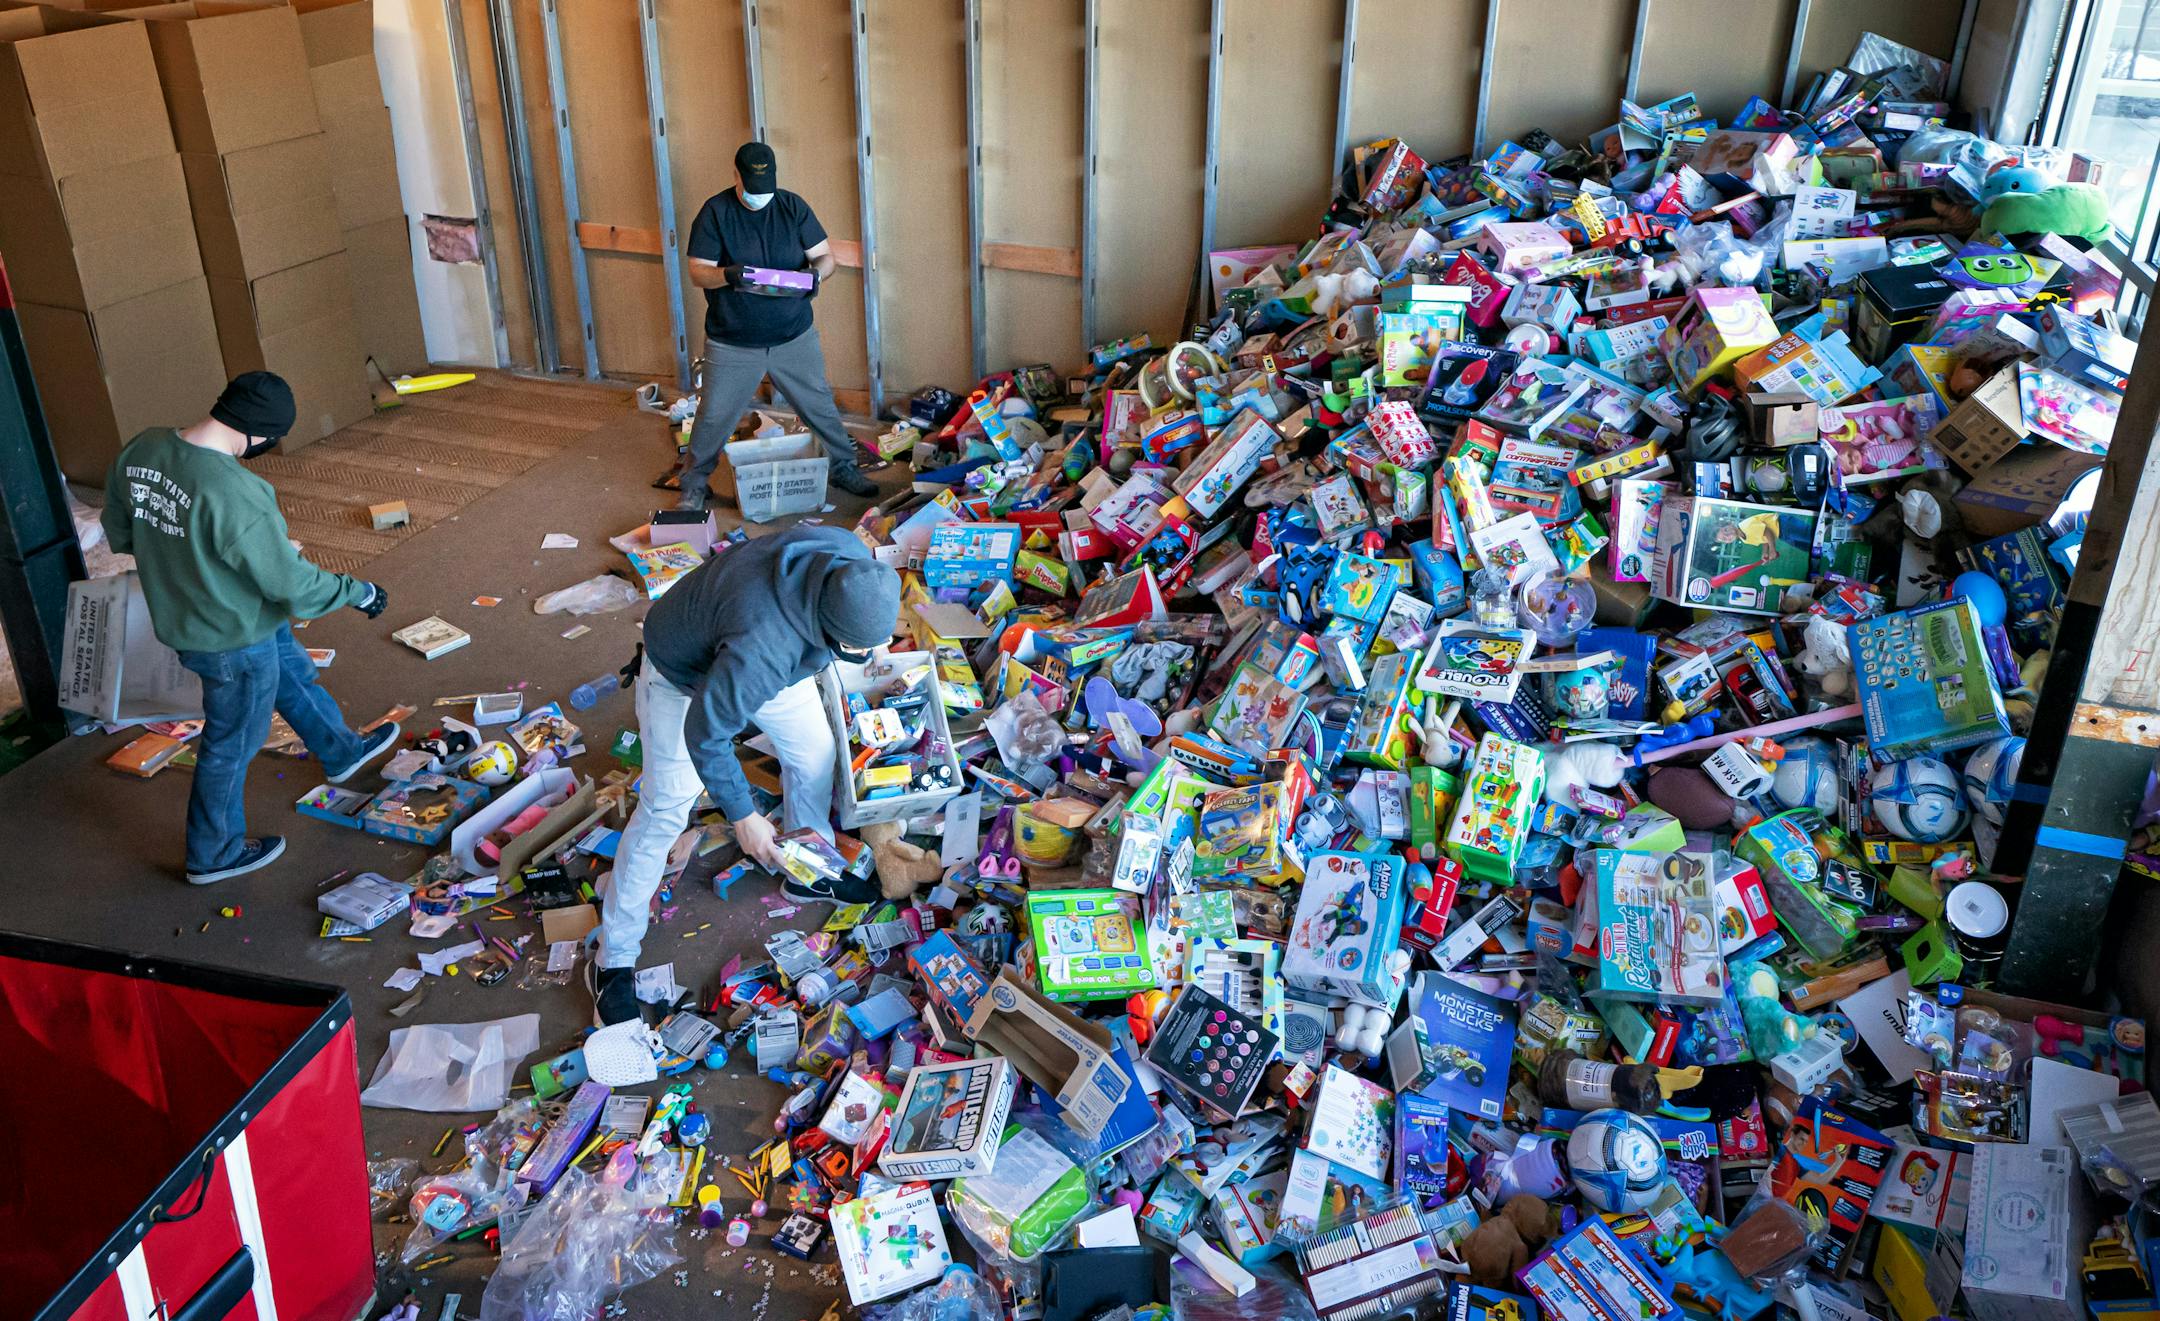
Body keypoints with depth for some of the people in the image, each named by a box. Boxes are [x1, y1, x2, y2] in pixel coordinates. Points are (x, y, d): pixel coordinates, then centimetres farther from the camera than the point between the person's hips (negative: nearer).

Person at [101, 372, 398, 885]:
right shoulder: (234, 494, -36)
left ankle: (343, 752, 55)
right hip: (232, 638, -8)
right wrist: (361, 593, -10)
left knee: (294, 676, 31)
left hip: (179, 620, 8)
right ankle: (214, 855, 34)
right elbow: (293, 583, -26)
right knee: (232, 745, 14)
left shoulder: (139, 451, -11)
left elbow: (119, 533, 5)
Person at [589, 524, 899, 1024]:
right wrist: (744, 817, -20)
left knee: (814, 753, 13)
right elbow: (705, 734, -31)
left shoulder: (848, 554, -31)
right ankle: (613, 963, 11)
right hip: (685, 673, -7)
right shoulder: (760, 649, -48)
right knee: (665, 810, -4)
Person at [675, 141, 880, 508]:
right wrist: (726, 275, -33)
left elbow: (826, 256, -2)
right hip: (733, 344, -2)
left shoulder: (793, 206, -2)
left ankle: (845, 467, 31)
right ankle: (694, 484, 24)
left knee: (820, 406, 11)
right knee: (714, 416, 6)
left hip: (794, 337, 2)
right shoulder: (715, 212, -8)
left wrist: (816, 274, -26)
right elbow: (697, 272, -11)